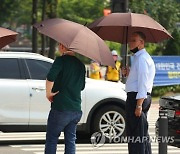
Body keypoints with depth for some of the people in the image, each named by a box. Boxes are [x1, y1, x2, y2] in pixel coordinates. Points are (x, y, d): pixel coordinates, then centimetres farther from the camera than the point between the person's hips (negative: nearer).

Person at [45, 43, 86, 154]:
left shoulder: (61, 60, -8)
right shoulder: (80, 64, 13)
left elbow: (50, 77, -24)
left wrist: (49, 93, -13)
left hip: (61, 108, -6)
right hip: (76, 109, 6)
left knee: (51, 139, 3)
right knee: (71, 140, 10)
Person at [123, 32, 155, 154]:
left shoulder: (142, 58, -14)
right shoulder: (140, 57, 20)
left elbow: (143, 82, -22)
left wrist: (139, 104, -25)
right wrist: (129, 74, 13)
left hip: (137, 98, -11)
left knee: (136, 134, -11)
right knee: (143, 135, 16)